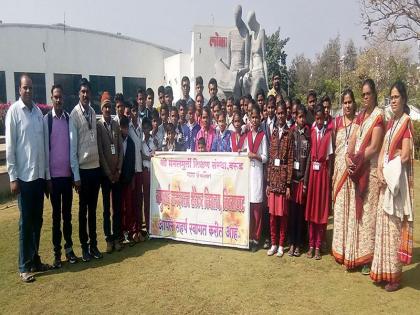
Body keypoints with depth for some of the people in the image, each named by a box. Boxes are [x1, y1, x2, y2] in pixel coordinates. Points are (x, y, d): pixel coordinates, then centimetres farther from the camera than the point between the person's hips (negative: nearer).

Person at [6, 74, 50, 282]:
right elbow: (9, 146, -8)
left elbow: (43, 143, 10)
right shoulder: (14, 111, -7)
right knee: (26, 221, 2)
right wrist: (13, 177, -11)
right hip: (24, 175, -5)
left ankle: (35, 260, 26)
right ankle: (24, 266, 14)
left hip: (40, 174, 5)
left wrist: (46, 171, 10)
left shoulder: (38, 111, 9)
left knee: (38, 220, 13)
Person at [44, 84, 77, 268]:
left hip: (68, 173, 2)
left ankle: (69, 248, 24)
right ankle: (57, 252, 17)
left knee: (67, 213, 12)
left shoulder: (69, 118, 3)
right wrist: (47, 176, -5)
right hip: (54, 174, -2)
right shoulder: (46, 119, -4)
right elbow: (45, 148, -4)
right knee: (56, 215, 6)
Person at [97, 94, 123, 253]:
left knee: (118, 207, 6)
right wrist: (109, 173, -9)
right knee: (106, 207, 4)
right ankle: (108, 238, 11)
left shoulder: (116, 124, 10)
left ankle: (117, 237, 16)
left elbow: (121, 148, 8)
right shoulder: (98, 126, -4)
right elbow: (100, 151, -8)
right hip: (105, 173, -4)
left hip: (117, 172, 4)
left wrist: (118, 170, -1)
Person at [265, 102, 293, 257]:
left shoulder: (289, 134, -2)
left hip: (284, 176, -4)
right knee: (272, 213, 8)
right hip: (273, 176, 4)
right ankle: (273, 244, 21)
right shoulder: (273, 133, 11)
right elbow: (269, 158, 10)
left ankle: (281, 245, 17)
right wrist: (268, 182, 8)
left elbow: (291, 160, -6)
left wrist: (289, 184, -9)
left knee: (282, 213, 4)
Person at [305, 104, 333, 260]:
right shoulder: (311, 132, 5)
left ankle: (318, 246, 13)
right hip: (312, 169, 2)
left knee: (322, 208, 4)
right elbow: (308, 152, 2)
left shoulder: (328, 133, 1)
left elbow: (330, 156, 0)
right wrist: (308, 173, -4)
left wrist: (329, 174, -6)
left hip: (323, 170, -1)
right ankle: (311, 245, 16)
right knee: (311, 207, 6)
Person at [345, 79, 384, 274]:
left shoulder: (379, 115, -6)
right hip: (357, 170, 7)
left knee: (368, 211, -3)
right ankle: (357, 254, 18)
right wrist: (348, 157, -10)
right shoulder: (360, 115, 15)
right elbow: (352, 139, 6)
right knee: (356, 210, 9)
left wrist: (357, 161, -14)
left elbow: (374, 147, -14)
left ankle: (369, 257, 7)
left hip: (371, 169, -7)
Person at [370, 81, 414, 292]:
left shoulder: (407, 121, -8)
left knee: (394, 226, -3)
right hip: (386, 179, 8)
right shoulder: (391, 122, 16)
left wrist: (388, 171, -8)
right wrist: (380, 170, -2)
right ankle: (383, 270, 21)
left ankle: (395, 275, 7)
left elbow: (405, 155, -16)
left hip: (398, 179, -8)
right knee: (383, 223, 11)